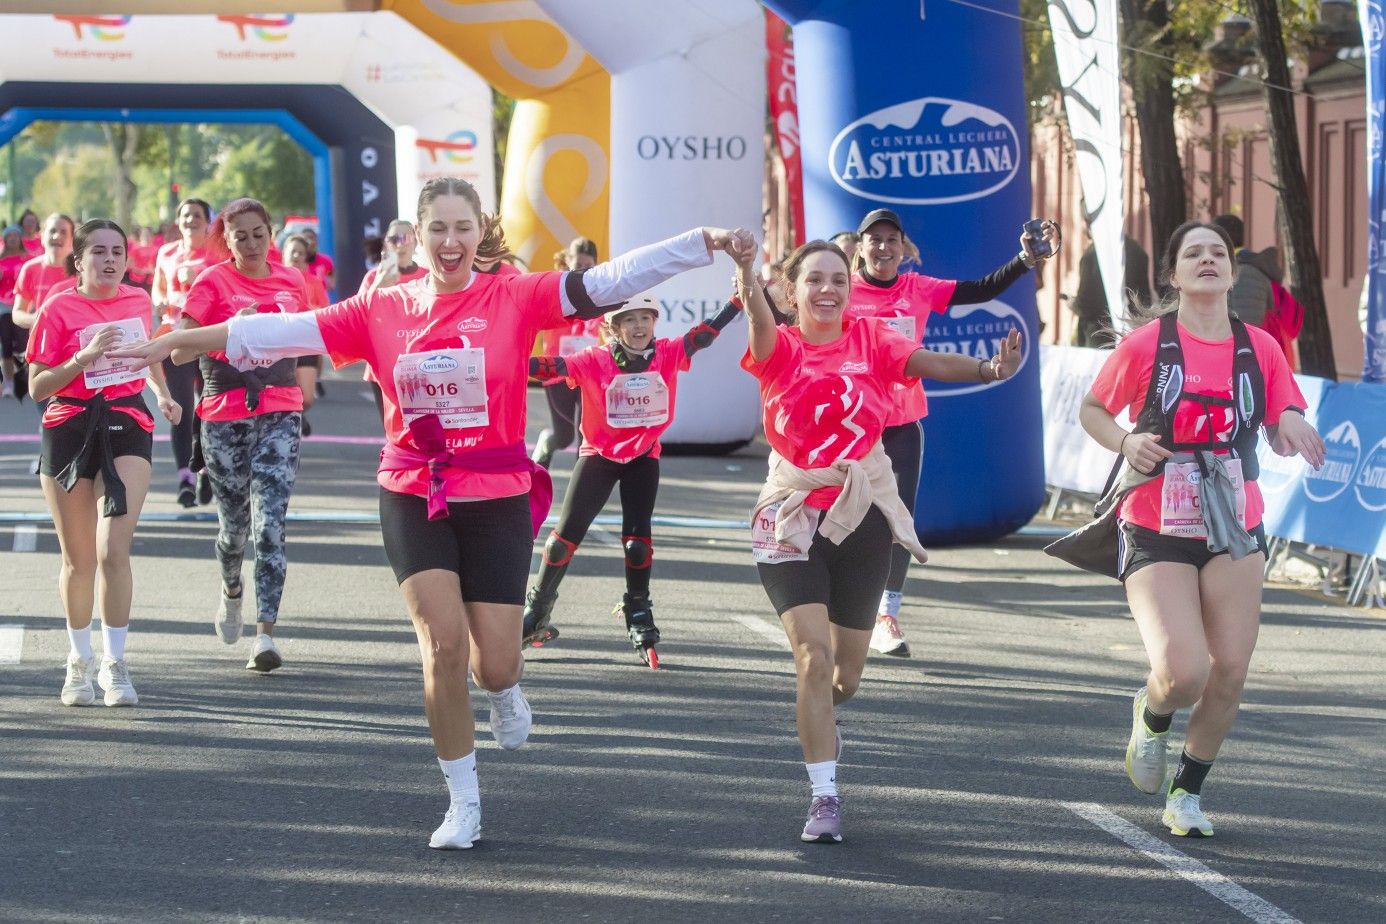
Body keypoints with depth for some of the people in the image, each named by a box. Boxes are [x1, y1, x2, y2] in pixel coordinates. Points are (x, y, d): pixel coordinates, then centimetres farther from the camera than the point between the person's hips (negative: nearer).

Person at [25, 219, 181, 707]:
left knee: (113, 551, -14)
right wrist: (85, 357, -20)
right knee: (78, 559, 7)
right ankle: (80, 659, 25)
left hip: (126, 428, 1)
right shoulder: (59, 309, -5)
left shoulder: (137, 300, 6)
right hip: (69, 432, -1)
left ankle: (115, 663, -7)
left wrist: (162, 393, 14)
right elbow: (37, 387, -8)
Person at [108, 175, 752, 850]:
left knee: (494, 666, -2)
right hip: (414, 497, 1)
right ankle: (463, 803, 6)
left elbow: (608, 283, -13)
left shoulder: (514, 298, -4)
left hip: (497, 500, -1)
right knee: (443, 641, -11)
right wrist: (173, 342, 2)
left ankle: (503, 689, 39)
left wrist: (705, 242, -24)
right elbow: (284, 331, 3)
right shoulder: (382, 311, 2)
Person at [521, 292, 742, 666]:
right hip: (598, 455, -1)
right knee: (567, 535, -2)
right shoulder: (595, 361, -18)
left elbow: (706, 334, -17)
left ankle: (639, 618, 18)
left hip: (643, 457, 1)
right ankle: (536, 610, 15)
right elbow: (551, 367, -29)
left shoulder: (668, 354, -11)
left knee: (638, 540, -1)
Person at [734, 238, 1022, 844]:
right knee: (812, 654, -17)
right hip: (792, 517, -3)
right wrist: (748, 286, -56)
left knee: (846, 672, 13)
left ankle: (817, 720, 49)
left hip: (862, 517, 3)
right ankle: (825, 796, -8)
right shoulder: (781, 350, -7)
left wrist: (988, 370, -38)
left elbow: (926, 362, -17)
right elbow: (761, 327, -31)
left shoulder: (870, 340, 0)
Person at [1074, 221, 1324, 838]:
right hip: (1156, 532, -3)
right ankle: (1150, 717, 21)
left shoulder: (1260, 348, 3)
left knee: (1229, 671, 0)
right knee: (1183, 674, -18)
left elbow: (1282, 433, 12)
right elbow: (1091, 409, 7)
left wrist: (1290, 423, -12)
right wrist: (1124, 442, -14)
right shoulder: (1145, 345, -6)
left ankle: (1186, 794, 22)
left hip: (1234, 531, 3)